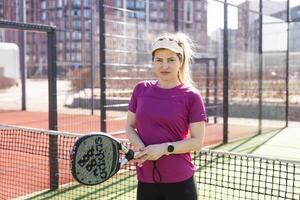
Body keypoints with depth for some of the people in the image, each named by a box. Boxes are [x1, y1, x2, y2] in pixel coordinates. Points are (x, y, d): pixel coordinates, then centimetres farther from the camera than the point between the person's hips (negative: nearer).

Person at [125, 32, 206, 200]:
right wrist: (140, 147, -9)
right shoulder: (141, 89, 4)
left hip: (180, 182, -3)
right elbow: (130, 126, 10)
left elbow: (197, 141, -6)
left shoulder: (192, 96, -6)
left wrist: (165, 148, -18)